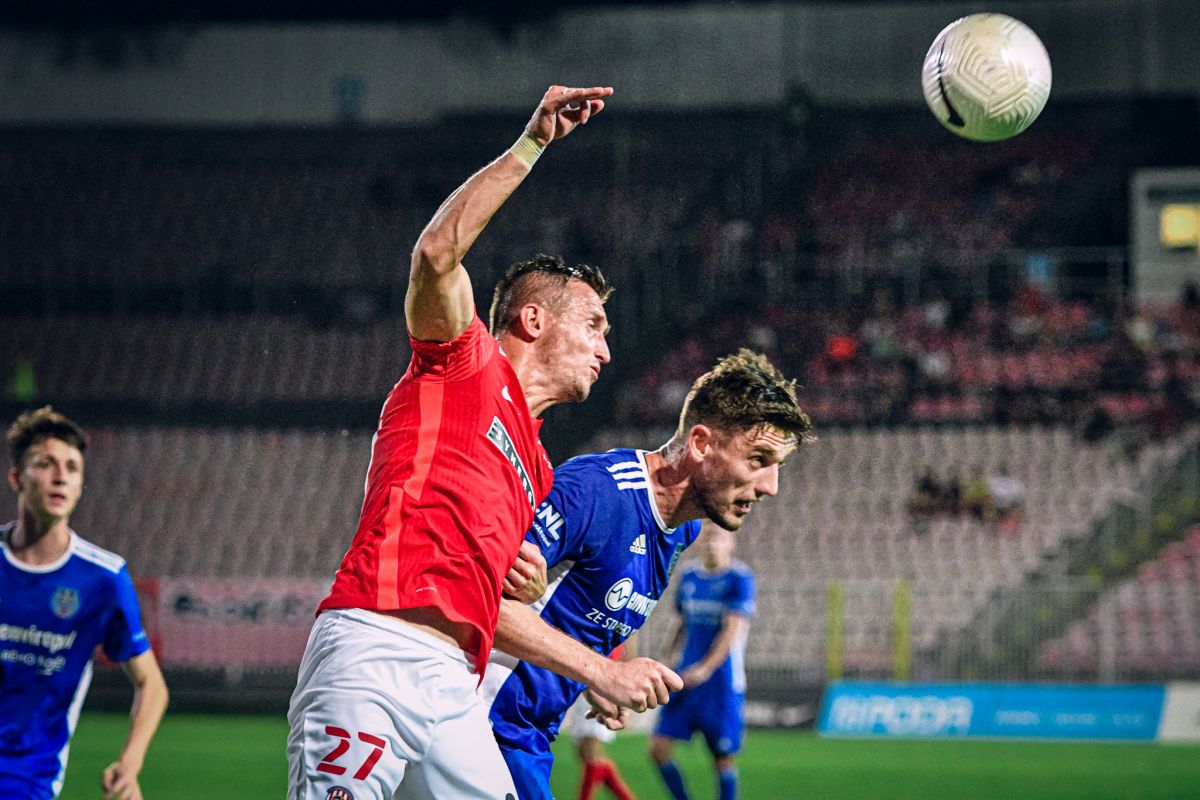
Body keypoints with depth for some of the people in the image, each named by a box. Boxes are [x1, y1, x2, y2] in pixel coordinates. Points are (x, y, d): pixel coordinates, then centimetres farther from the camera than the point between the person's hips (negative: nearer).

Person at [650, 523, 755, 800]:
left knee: (723, 757, 1)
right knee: (658, 748, -3)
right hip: (687, 678, 6)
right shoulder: (689, 577, 10)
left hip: (722, 681, -6)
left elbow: (734, 630, -16)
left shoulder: (740, 578, -8)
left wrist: (706, 668, -23)